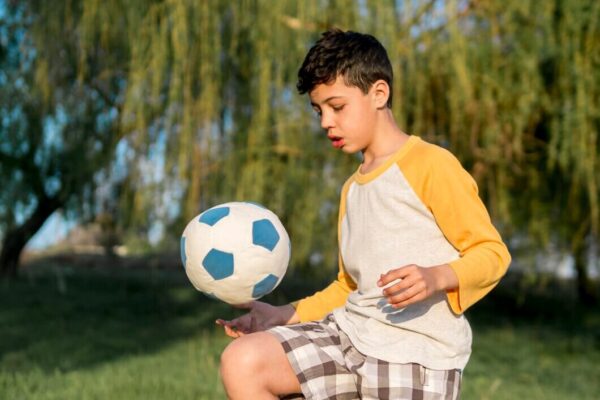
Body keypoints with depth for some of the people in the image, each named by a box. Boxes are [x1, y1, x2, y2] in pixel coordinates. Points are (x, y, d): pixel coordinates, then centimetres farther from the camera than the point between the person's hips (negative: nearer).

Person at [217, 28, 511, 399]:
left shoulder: (431, 164, -5)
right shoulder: (351, 189, 20)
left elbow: (492, 252, -8)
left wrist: (437, 278, -27)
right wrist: (283, 315, 13)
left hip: (417, 351, -7)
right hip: (351, 333, 7)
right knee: (241, 362, -13)